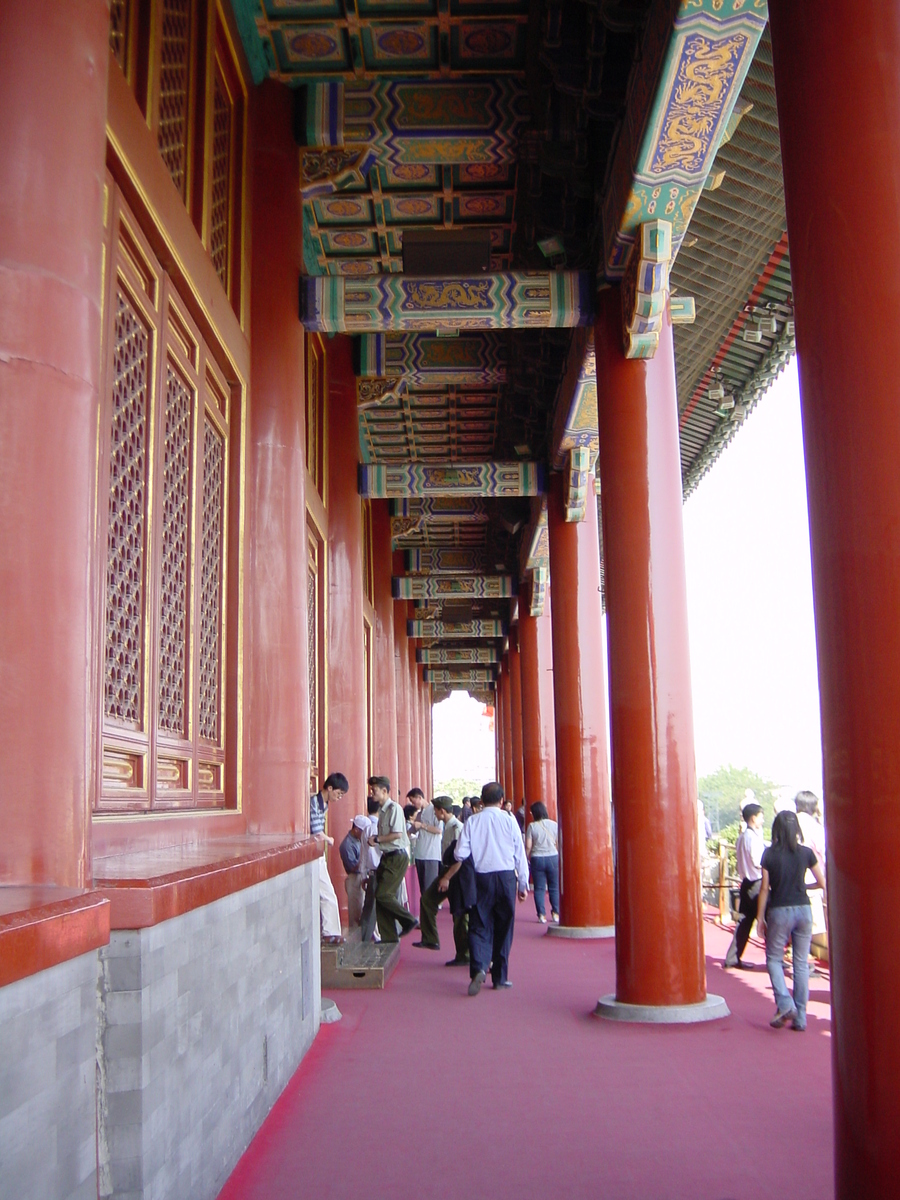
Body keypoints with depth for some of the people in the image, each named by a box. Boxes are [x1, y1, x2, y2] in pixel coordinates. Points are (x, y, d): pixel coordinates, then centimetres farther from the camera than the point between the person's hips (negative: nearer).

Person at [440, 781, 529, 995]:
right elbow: (520, 853, 1)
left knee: (479, 926, 3)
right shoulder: (509, 819, 0)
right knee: (504, 927, 10)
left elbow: (461, 855, -2)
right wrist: (523, 885, 9)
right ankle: (500, 977, 15)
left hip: (481, 878, 0)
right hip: (506, 876, 0)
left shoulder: (472, 821, 1)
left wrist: (447, 878, 14)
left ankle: (479, 968, -20)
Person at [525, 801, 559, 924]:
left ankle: (541, 915, 2)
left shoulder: (532, 826, -5)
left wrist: (526, 859, 7)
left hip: (537, 859, -1)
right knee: (554, 888, 11)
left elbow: (528, 846, -6)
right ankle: (555, 913, 13)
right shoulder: (554, 825, 0)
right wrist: (558, 857, 15)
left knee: (539, 888, 5)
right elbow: (558, 844, 2)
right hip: (553, 858, 1)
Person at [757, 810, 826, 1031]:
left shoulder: (769, 854, -5)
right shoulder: (806, 852, 0)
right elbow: (822, 883, 5)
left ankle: (785, 1004, -8)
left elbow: (765, 888, -4)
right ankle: (800, 1017, 10)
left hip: (779, 911, -2)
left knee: (774, 959, 12)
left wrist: (760, 917, 4)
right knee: (801, 963, 10)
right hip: (803, 909, 2)